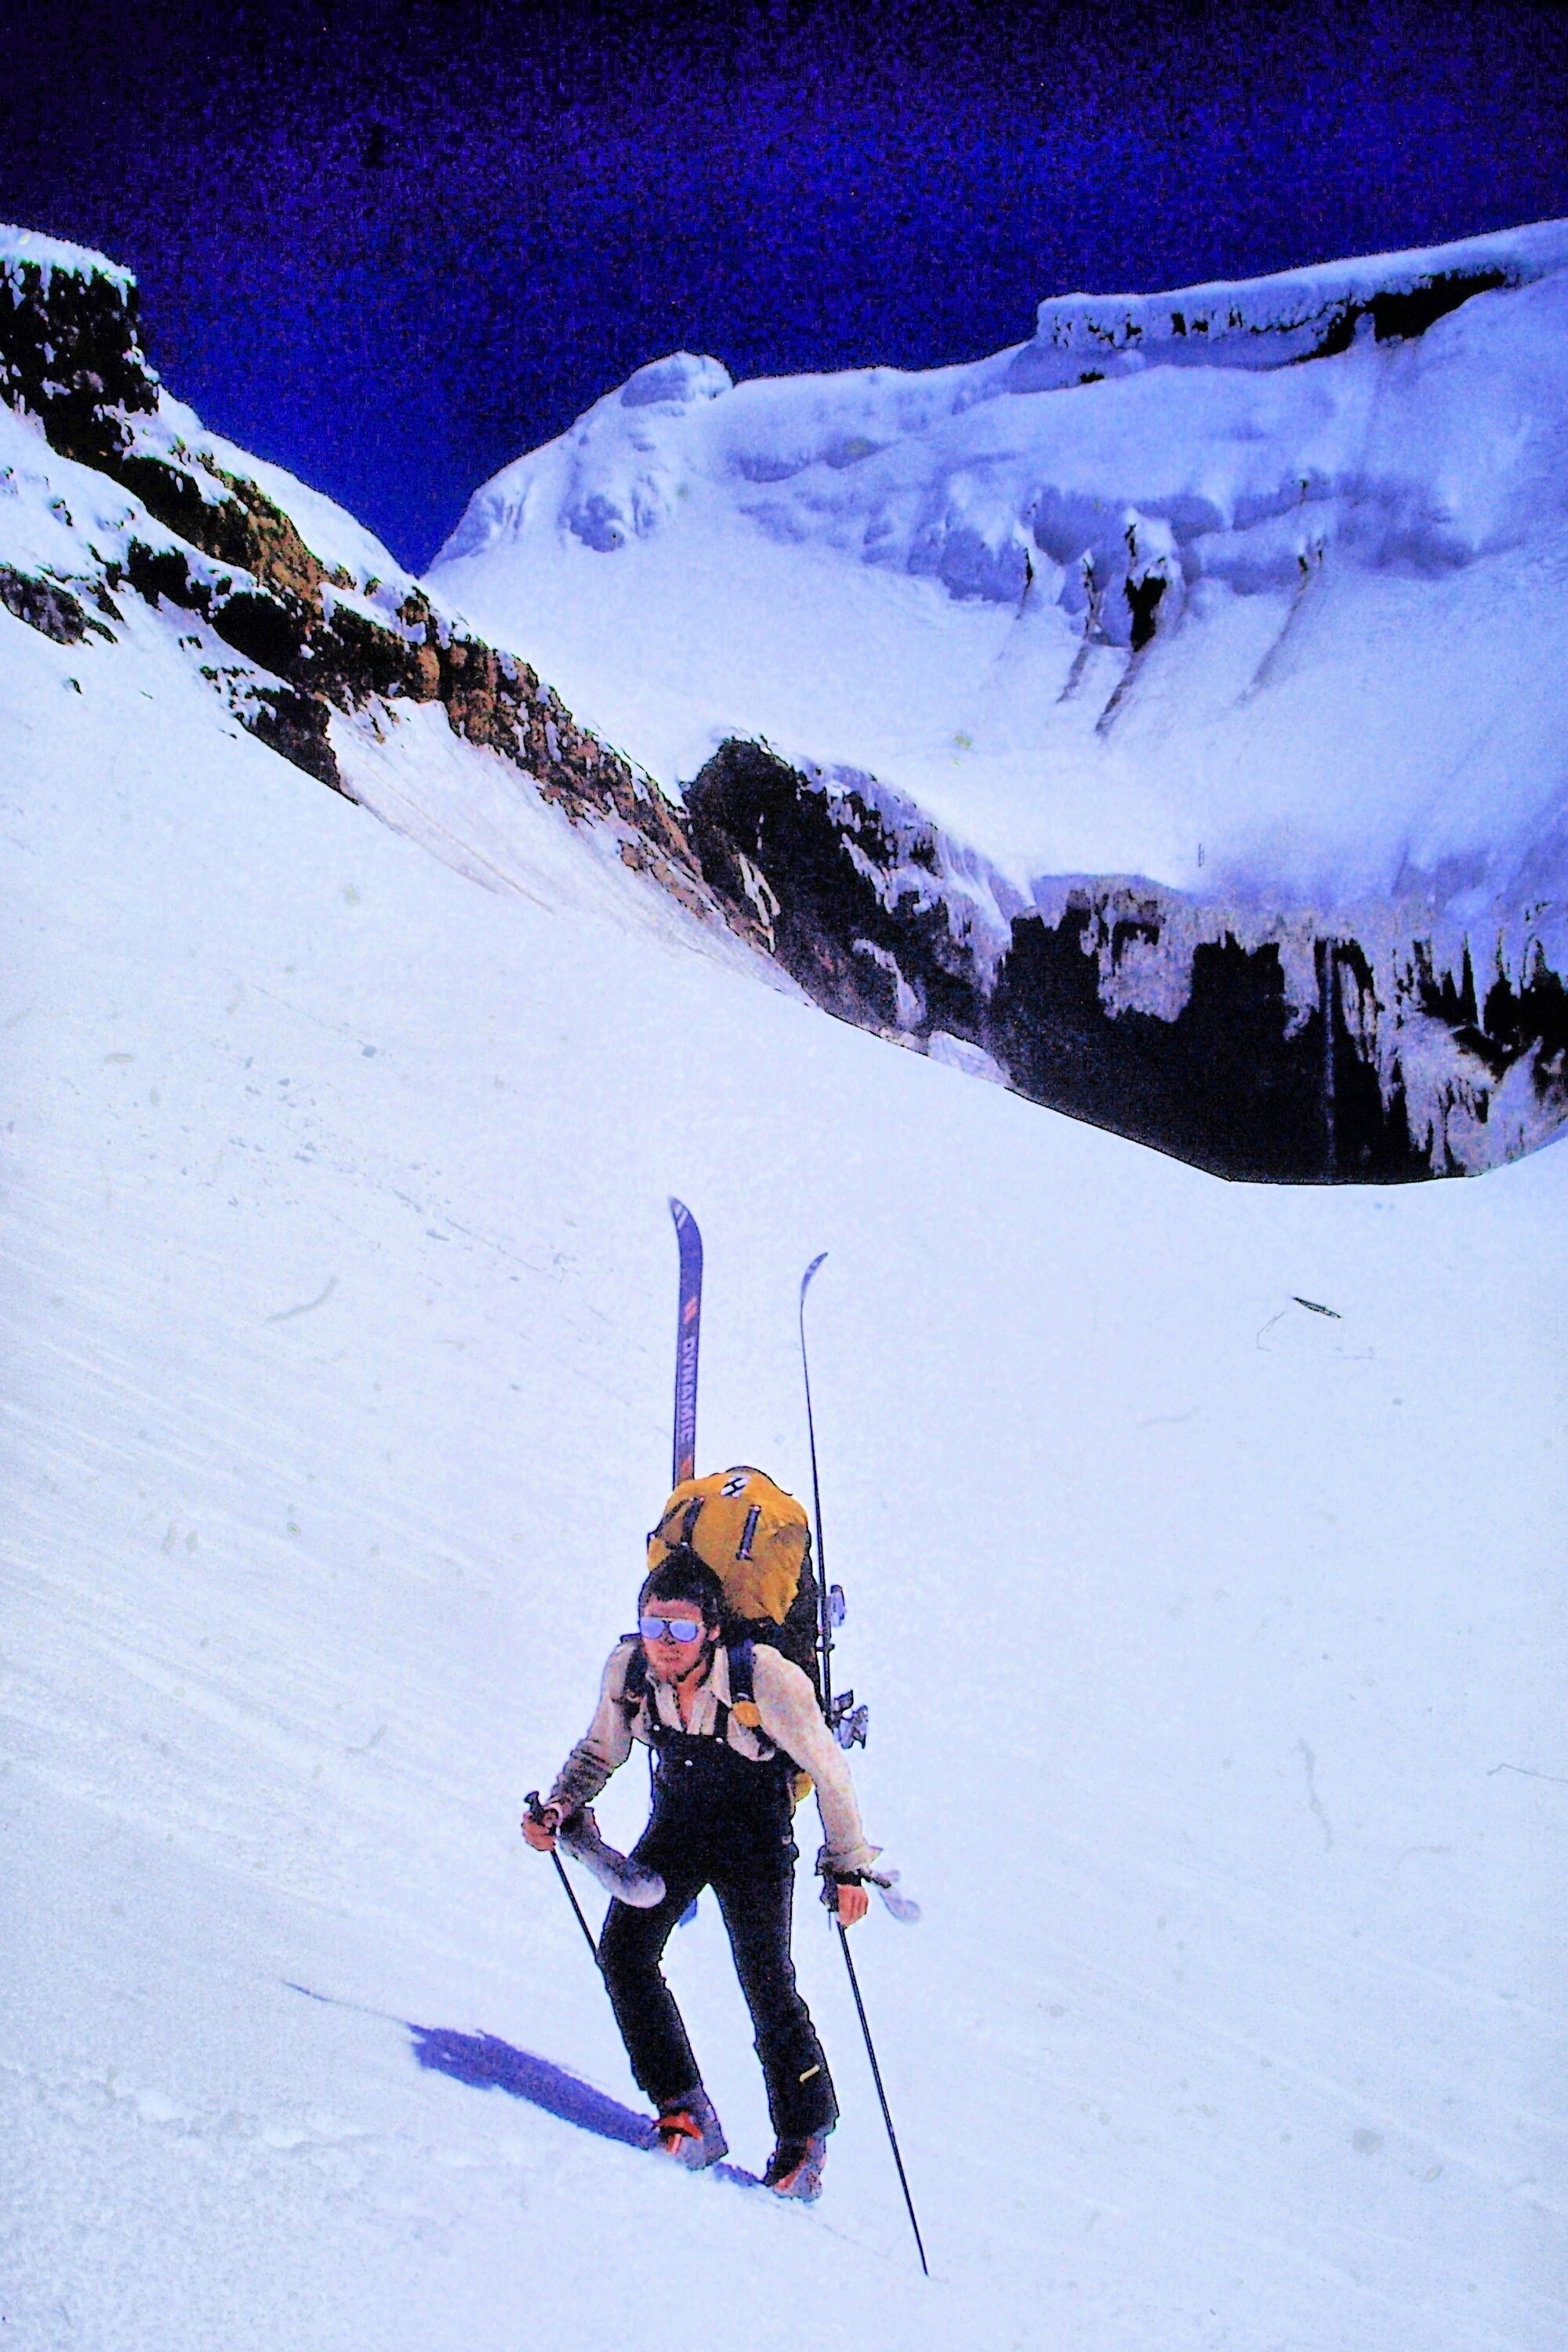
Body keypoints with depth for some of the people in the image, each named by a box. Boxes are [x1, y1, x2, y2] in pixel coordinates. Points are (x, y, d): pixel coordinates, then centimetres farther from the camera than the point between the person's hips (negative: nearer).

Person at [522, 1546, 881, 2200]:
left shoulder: (766, 1681, -29)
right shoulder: (628, 1669, -17)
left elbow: (827, 1771, -15)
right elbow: (601, 1750, 4)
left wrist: (848, 1867, -9)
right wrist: (558, 1808, -12)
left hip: (754, 1838, -4)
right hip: (676, 1824, 5)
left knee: (765, 1981, -10)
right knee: (623, 1947, -11)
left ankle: (804, 2137, 12)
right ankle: (685, 2113, 1)